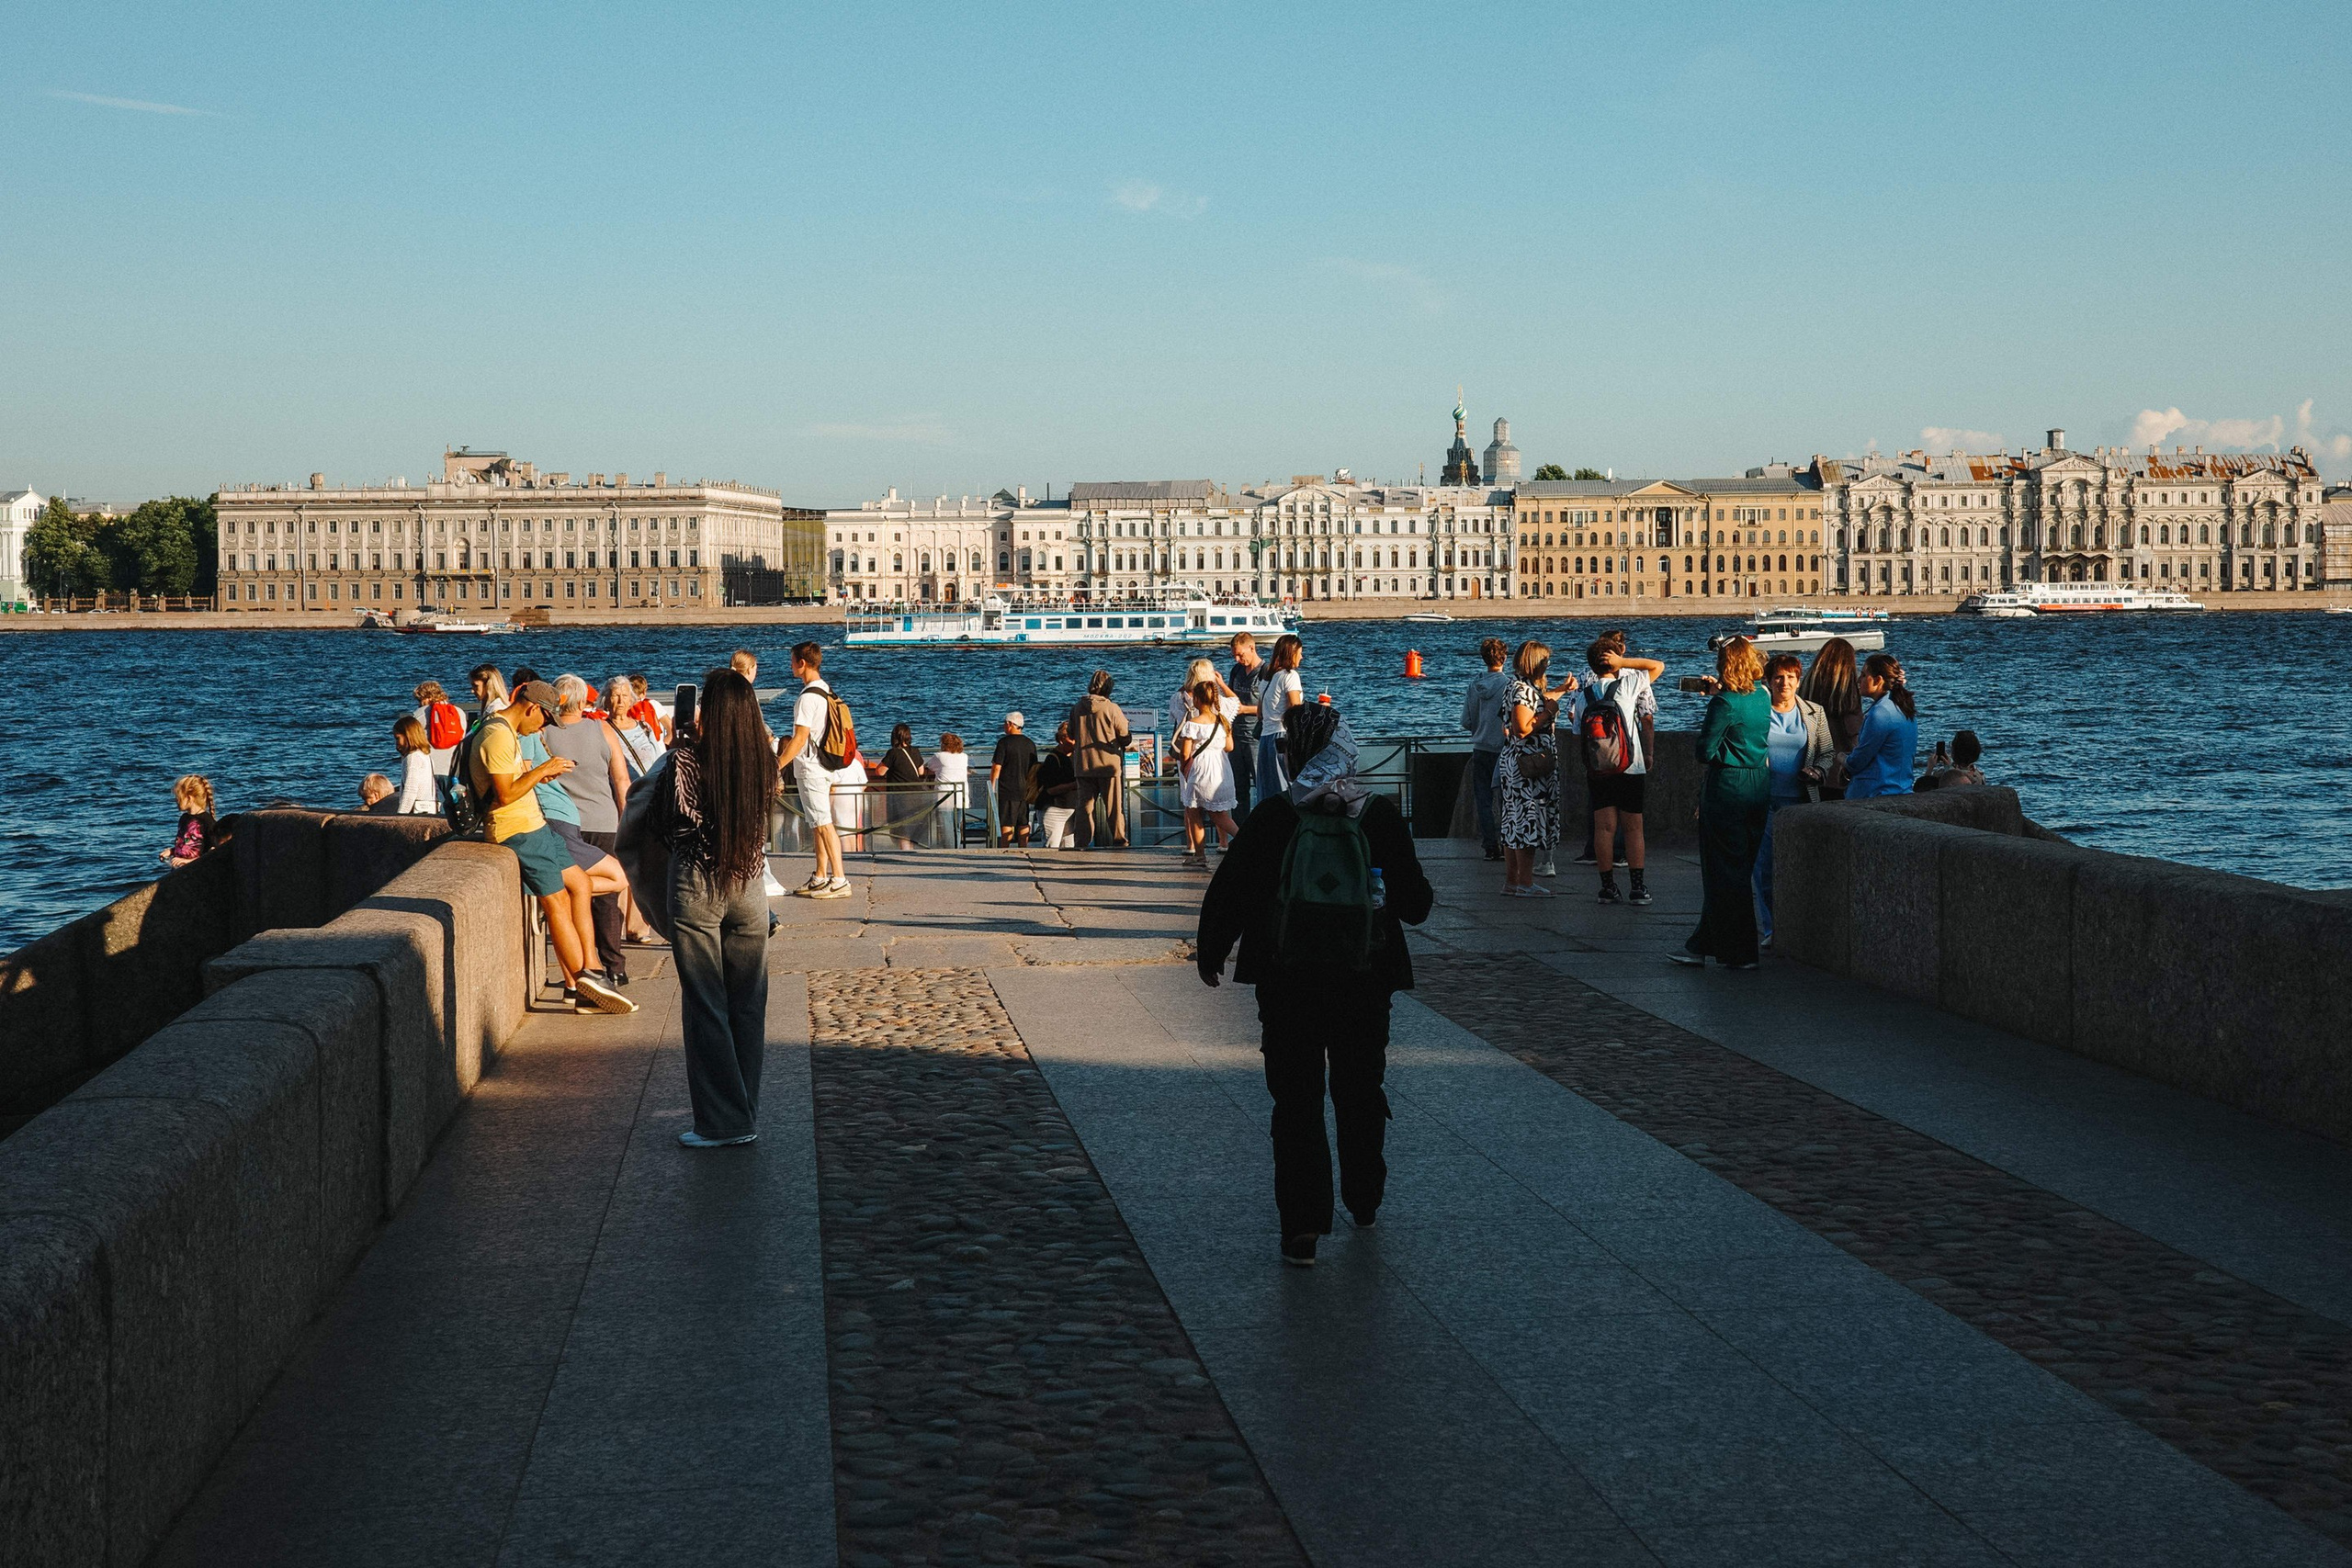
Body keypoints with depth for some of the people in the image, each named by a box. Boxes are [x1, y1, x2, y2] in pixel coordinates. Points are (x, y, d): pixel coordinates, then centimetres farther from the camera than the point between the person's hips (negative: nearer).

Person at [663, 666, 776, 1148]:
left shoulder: (689, 754, -12)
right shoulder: (762, 759, 0)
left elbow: (682, 817, -15)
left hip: (697, 887, -4)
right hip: (749, 889, 4)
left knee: (705, 1007, 3)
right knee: (747, 1007, 11)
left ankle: (722, 1122, 3)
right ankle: (746, 1117, 18)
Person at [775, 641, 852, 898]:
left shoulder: (808, 698, -18)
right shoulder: (826, 691, 12)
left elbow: (800, 739, -21)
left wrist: (777, 766, -17)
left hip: (810, 769, -10)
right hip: (824, 767, 10)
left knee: (823, 824, -8)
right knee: (819, 825, 13)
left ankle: (839, 881, -8)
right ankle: (821, 877, 18)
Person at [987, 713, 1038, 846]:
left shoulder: (1004, 742, -9)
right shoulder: (1030, 744, 9)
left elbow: (996, 767, -11)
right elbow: (1034, 768, 16)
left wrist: (992, 787, -3)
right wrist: (1031, 788, 24)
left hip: (1007, 790, -5)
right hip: (1025, 790, 5)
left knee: (1006, 824, -5)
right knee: (1023, 824, 9)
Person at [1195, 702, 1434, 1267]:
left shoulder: (1271, 819, -11)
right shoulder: (1381, 816, -5)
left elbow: (1228, 892, -6)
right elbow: (1415, 901, 2)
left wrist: (1209, 952, 10)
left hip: (1289, 982, -2)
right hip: (1365, 981, 2)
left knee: (1296, 1100, 4)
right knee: (1360, 1093, 19)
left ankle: (1302, 1228, -3)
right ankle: (1364, 1203, 34)